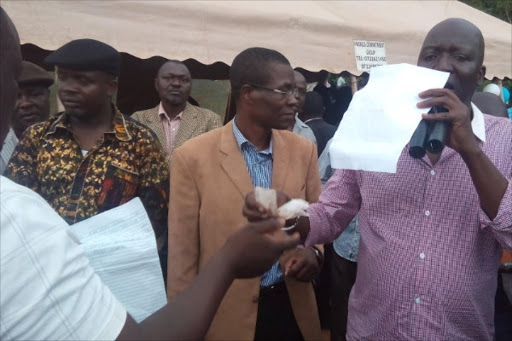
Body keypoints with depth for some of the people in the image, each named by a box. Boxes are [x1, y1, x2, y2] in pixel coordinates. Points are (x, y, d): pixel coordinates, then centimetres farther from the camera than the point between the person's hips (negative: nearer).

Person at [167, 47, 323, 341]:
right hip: (225, 313, -3)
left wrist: (314, 253, -13)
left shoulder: (304, 150, -2)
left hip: (294, 308, 3)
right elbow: (183, 253, -8)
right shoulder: (193, 156, -13)